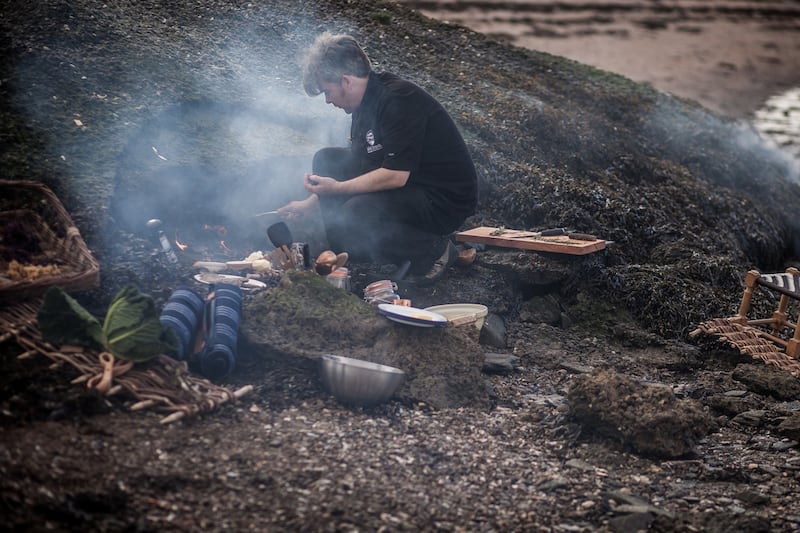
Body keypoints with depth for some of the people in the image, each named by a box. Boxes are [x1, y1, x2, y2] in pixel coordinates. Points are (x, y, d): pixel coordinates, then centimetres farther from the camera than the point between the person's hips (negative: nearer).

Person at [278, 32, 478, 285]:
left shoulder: (399, 101, -23)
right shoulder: (368, 103, 7)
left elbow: (395, 176, -28)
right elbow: (356, 166, 19)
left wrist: (336, 188, -20)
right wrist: (309, 204, 20)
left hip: (445, 202, -10)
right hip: (411, 189, 10)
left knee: (354, 216, -30)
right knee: (327, 160, 5)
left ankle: (432, 251, -8)